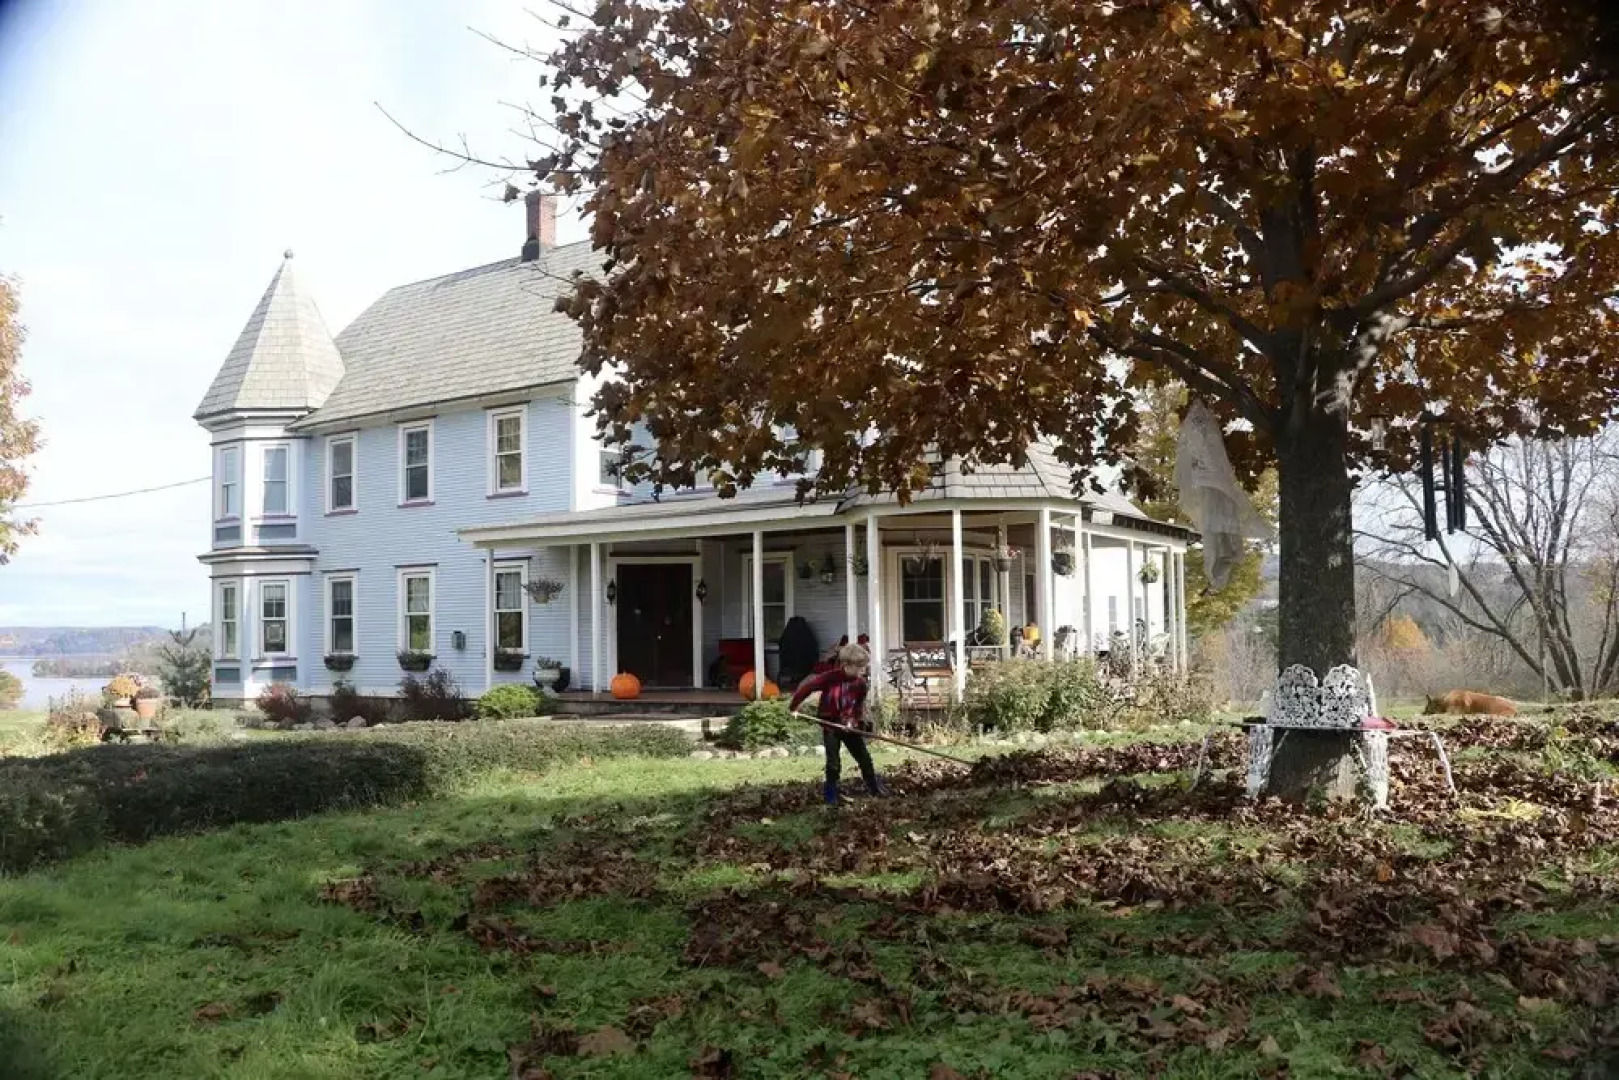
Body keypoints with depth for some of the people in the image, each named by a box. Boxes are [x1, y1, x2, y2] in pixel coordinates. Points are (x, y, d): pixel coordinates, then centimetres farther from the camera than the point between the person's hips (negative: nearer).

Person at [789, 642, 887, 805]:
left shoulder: (861, 683, -10)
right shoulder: (830, 677, -23)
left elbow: (859, 706, 0)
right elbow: (807, 686, -15)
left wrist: (857, 720, -19)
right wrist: (794, 706, -9)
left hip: (849, 725, 4)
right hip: (830, 725, -4)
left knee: (864, 757, 9)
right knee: (833, 762, -3)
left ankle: (875, 787, 26)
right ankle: (831, 794, 13)